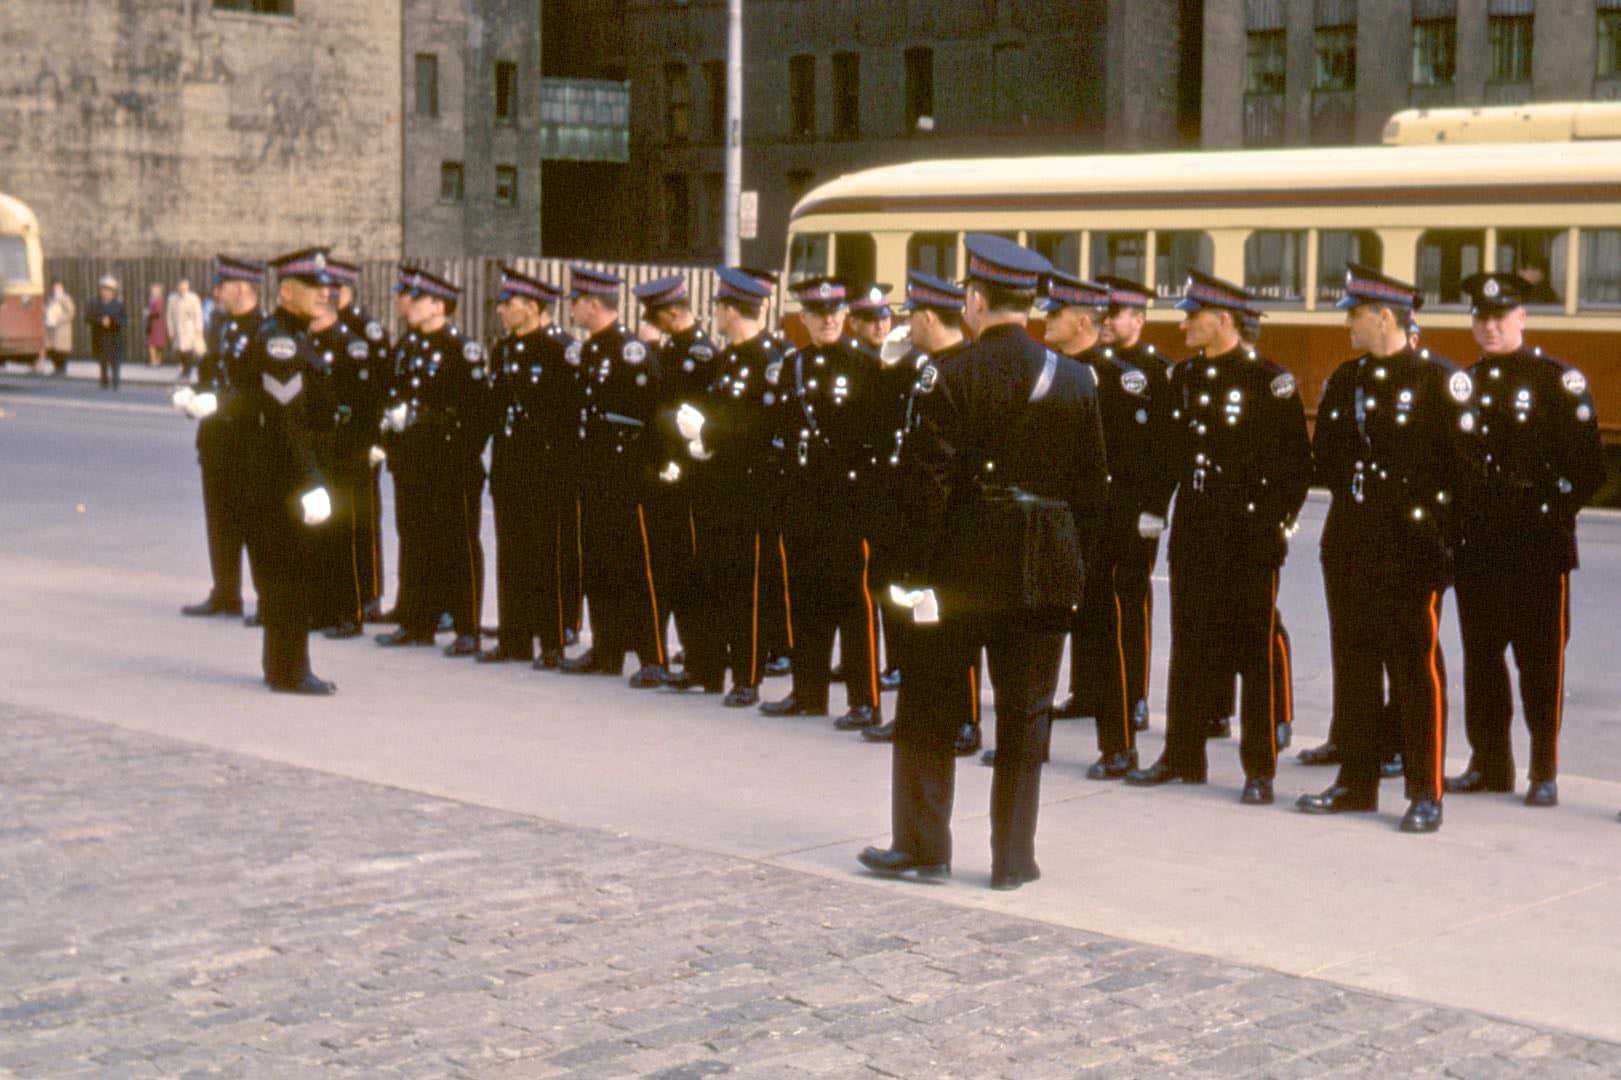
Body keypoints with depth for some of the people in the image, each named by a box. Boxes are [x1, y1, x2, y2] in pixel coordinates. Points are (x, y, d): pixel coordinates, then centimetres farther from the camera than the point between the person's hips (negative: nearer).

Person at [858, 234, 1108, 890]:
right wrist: (1072, 557, 13)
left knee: (930, 706, 11)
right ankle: (1013, 859, 13)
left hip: (962, 564, -3)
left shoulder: (950, 377, -10)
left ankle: (922, 846, 15)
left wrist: (917, 571, -8)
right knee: (1025, 713, 10)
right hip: (1045, 569, 3)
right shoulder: (1075, 380, 1)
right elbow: (1092, 486, 4)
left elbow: (929, 482, -13)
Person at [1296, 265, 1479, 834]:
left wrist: (1436, 524, -13)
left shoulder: (1439, 379, -7)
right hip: (1350, 540, 6)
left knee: (1416, 668, -2)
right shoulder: (1345, 379, 12)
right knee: (1353, 663, 10)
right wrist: (1349, 489, 4)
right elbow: (1325, 455, 19)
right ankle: (1357, 781, 20)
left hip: (1412, 546, -6)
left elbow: (1462, 463, -9)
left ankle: (1426, 793, 4)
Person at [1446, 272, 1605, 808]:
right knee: (1481, 653, 9)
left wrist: (1553, 512, -11)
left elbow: (1588, 464, -6)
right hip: (1477, 543, 5)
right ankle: (1489, 763, 18)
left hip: (1537, 545, -5)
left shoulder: (1559, 380, -3)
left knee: (1539, 658, 0)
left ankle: (1545, 772, 7)